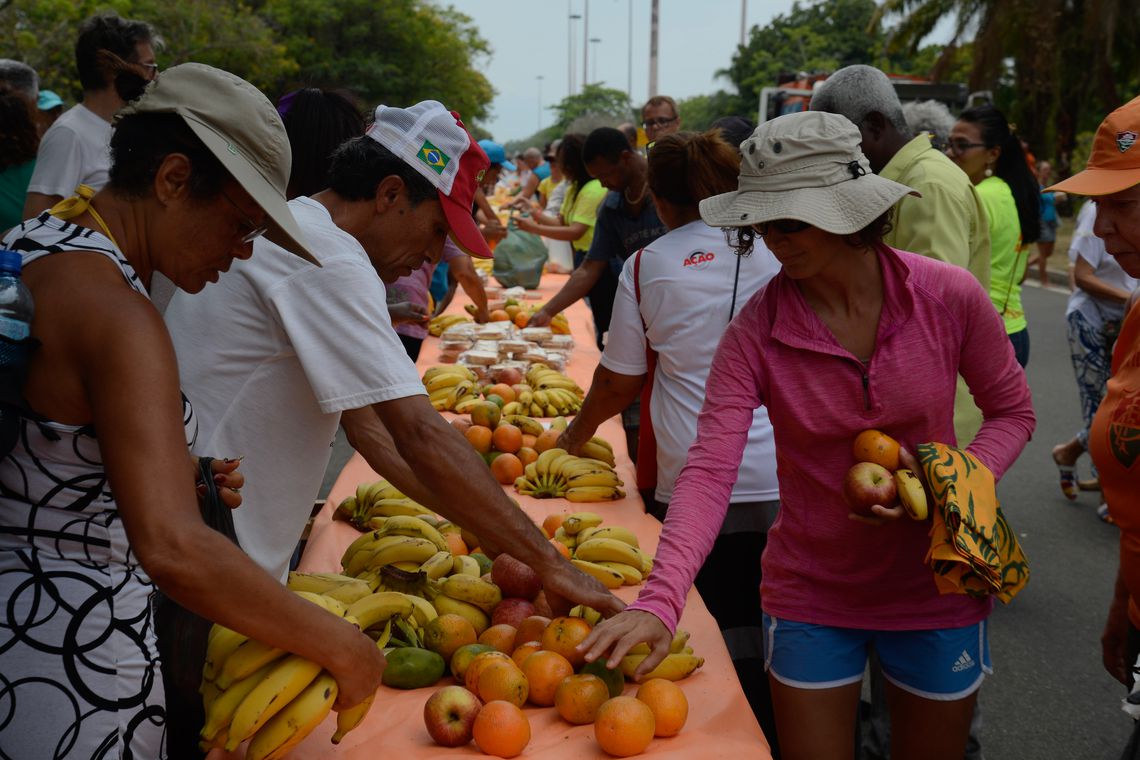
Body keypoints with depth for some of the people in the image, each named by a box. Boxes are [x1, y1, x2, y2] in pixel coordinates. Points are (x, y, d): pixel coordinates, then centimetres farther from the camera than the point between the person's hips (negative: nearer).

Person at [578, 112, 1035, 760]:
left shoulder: (949, 296, -15)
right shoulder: (756, 332, -16)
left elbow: (1012, 411, 0)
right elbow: (709, 469, -25)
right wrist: (660, 601, -38)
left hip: (937, 587, 1)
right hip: (812, 594, 0)